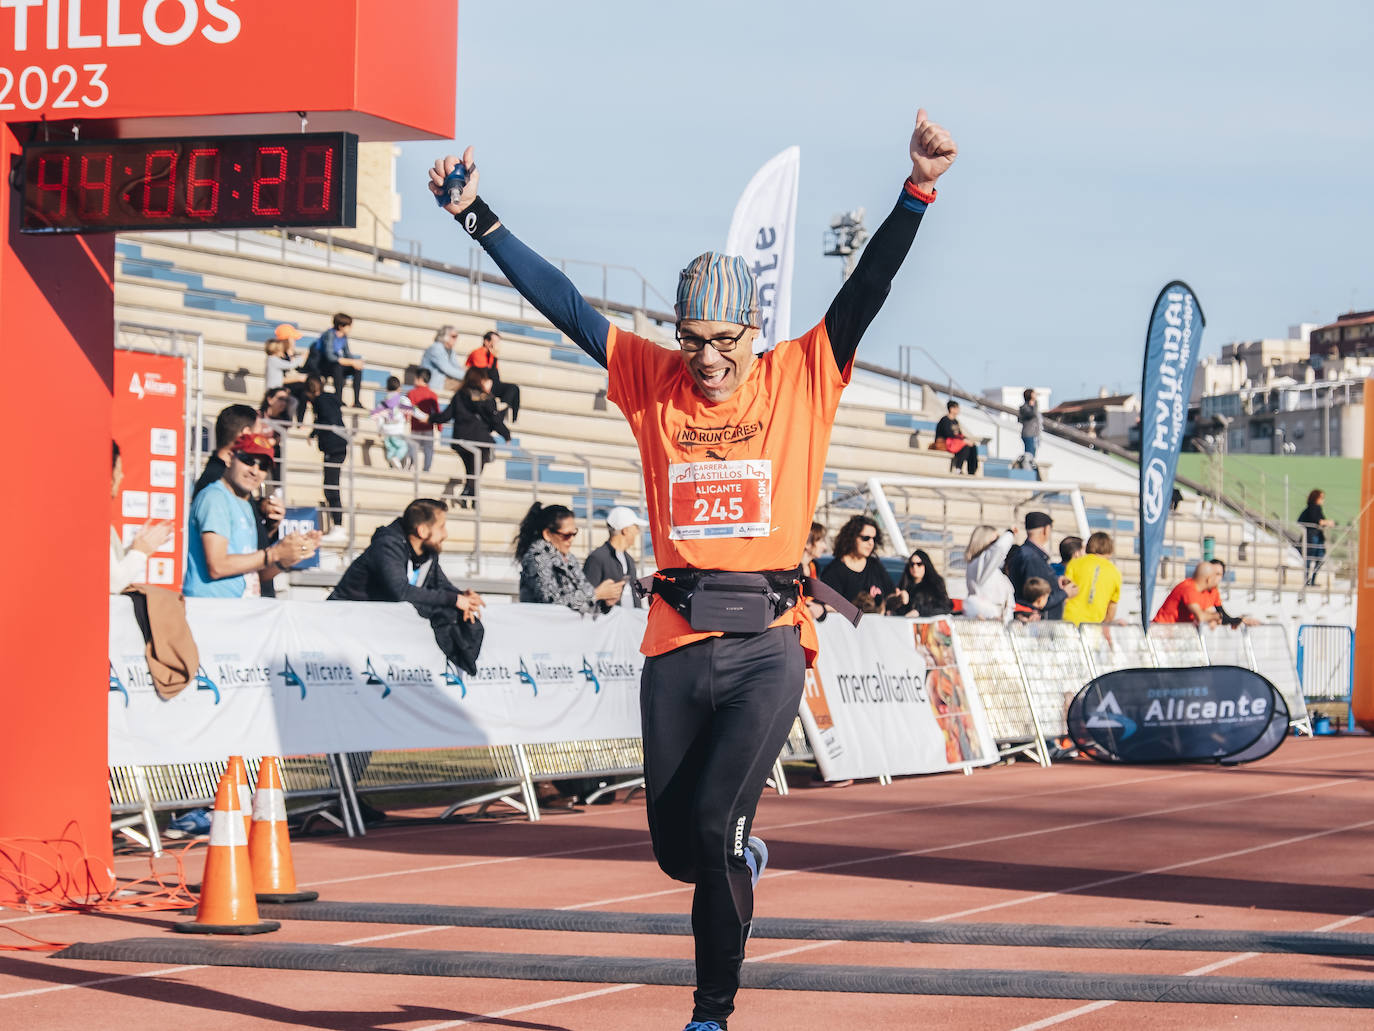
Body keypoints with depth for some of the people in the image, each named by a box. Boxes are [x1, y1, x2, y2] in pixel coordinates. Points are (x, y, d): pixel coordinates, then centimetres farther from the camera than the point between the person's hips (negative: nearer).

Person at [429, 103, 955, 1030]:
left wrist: (919, 191, -18)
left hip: (767, 646, -3)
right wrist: (478, 217, -1)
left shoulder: (802, 378, 3)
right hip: (677, 644, 3)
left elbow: (867, 291, -6)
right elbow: (561, 302, 5)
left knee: (715, 825, -15)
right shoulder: (651, 379, 8)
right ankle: (744, 860, 45)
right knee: (675, 847, 8)